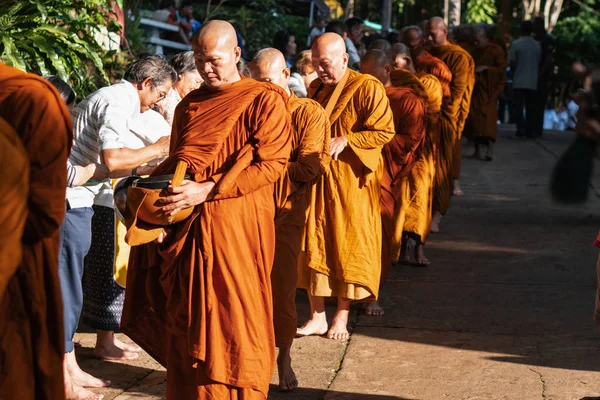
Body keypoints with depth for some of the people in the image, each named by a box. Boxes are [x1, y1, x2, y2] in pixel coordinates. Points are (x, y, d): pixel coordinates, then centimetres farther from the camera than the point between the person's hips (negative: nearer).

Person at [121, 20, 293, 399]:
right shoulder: (190, 105, 14)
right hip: (187, 225, 5)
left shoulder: (264, 100, -4)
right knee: (186, 322, 7)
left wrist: (208, 189, -18)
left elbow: (272, 164, -12)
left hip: (236, 226, -5)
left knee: (233, 321, 0)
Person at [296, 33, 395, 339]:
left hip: (350, 179, -6)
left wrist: (345, 141, -20)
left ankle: (341, 318, 14)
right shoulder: (315, 89, 12)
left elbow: (384, 131, -14)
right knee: (313, 244, 5)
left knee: (349, 246, 2)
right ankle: (317, 317, 13)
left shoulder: (367, 88, -10)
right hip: (316, 177, 6)